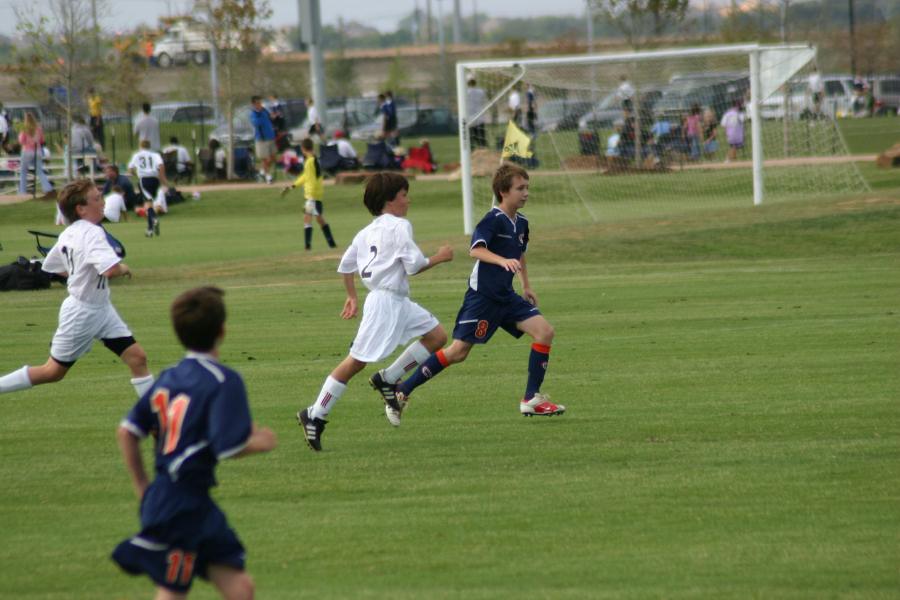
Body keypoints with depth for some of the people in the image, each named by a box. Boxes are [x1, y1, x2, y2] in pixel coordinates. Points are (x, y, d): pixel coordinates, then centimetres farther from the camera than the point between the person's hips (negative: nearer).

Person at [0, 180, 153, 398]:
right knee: (53, 371, 5)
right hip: (81, 312, -9)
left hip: (101, 309, 9)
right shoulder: (92, 233, -24)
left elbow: (52, 266, 17)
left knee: (137, 358, 3)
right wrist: (123, 269, -16)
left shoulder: (69, 234, 3)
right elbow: (110, 270, -38)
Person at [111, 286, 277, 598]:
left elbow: (126, 432, 10)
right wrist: (261, 442, -3)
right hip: (183, 507, -8)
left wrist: (142, 489, 18)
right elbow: (229, 447, -23)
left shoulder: (168, 377, 9)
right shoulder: (224, 381, -15)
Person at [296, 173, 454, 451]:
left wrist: (352, 297, 28)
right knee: (356, 360, -8)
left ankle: (387, 379, 9)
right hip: (386, 300, -10)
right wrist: (439, 258, 0)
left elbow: (345, 266, 19)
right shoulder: (399, 226, -10)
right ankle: (315, 415, -4)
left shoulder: (368, 231, 16)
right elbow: (414, 265, -15)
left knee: (437, 336, 10)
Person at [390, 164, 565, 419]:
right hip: (482, 295, -8)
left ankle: (532, 398, -3)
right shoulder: (494, 219, -15)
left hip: (506, 297, 8)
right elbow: (476, 250, -30)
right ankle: (401, 390, 4)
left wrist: (526, 286, 30)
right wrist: (503, 261, -43)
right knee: (458, 351, -7)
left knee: (544, 331, -7)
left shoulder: (521, 223, 10)